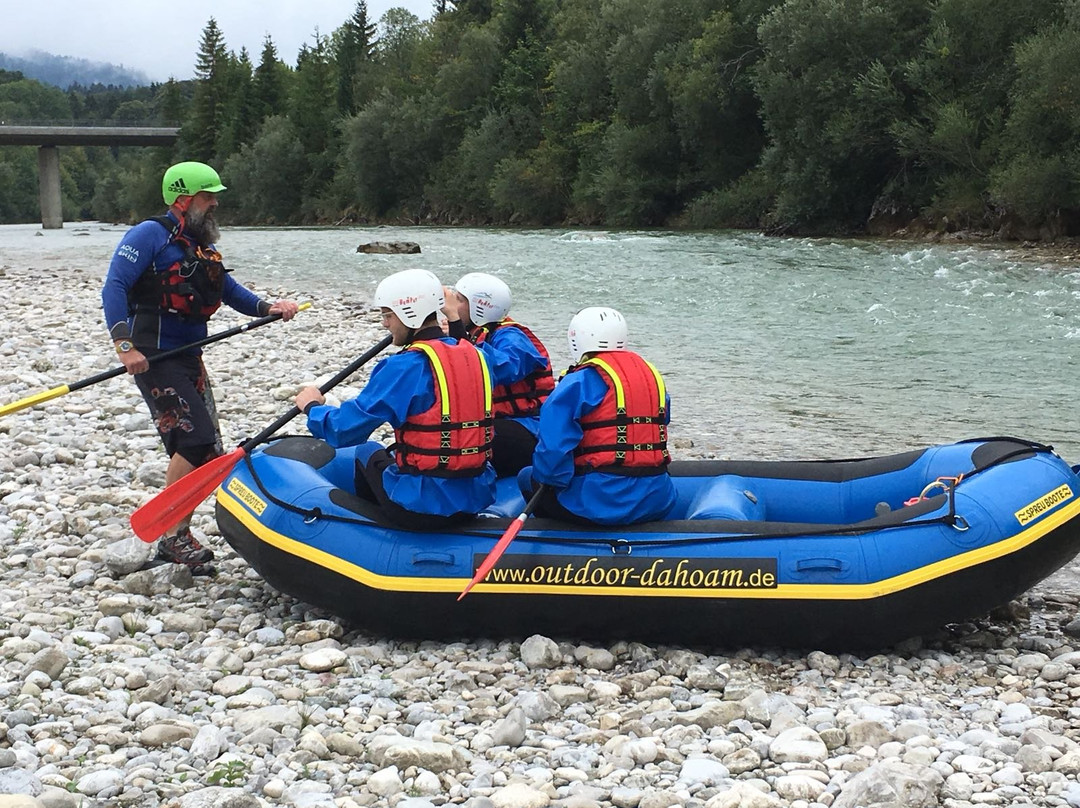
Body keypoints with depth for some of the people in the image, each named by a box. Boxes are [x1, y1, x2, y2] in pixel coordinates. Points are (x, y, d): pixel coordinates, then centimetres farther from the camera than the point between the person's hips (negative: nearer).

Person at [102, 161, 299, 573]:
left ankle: (176, 538, 19)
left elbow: (229, 291, 20)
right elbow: (114, 287, -17)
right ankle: (172, 536, -5)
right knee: (196, 443, -16)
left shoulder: (201, 246, 15)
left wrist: (269, 307, 2)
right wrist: (124, 345, -26)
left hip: (189, 359, 9)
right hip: (154, 359, -9)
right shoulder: (151, 235, -10)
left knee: (205, 452, 8)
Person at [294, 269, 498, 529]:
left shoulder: (405, 366, -16)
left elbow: (344, 431, -14)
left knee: (367, 451, 22)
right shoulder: (474, 355, 3)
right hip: (478, 498, 6)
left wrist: (312, 406, 6)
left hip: (423, 508, -6)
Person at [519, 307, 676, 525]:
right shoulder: (652, 375, 13)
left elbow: (553, 446, -16)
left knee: (527, 477, 18)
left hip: (601, 503, -7)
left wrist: (551, 479, 0)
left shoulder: (581, 382, -9)